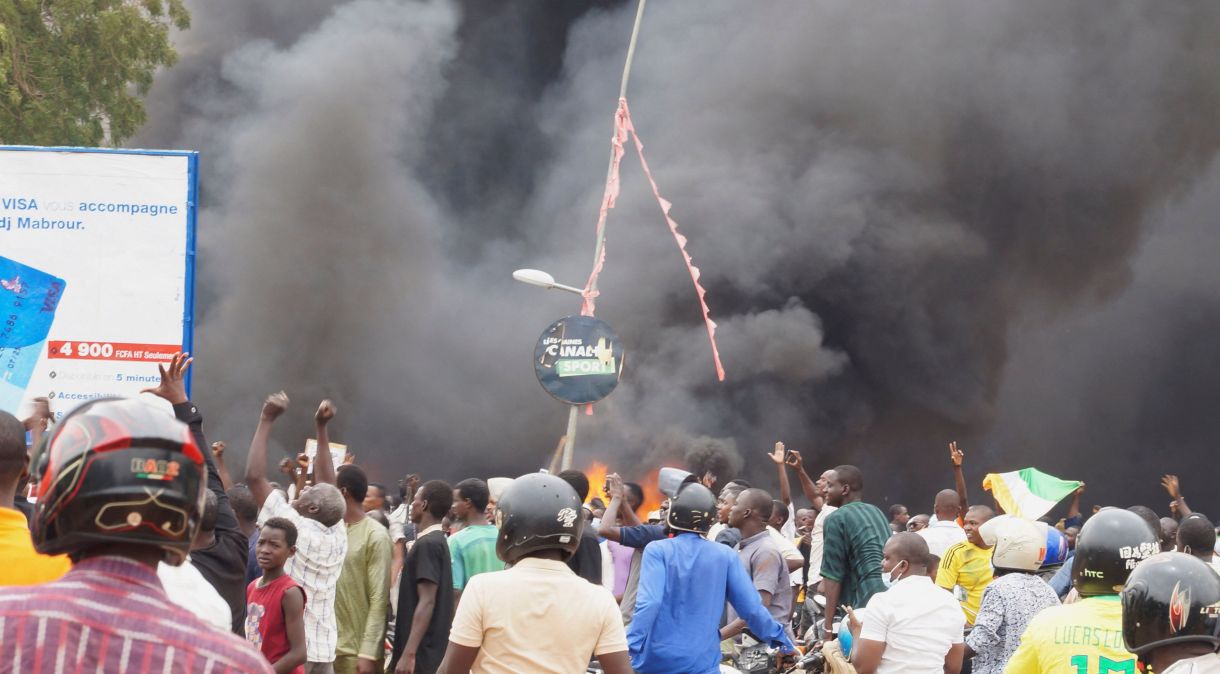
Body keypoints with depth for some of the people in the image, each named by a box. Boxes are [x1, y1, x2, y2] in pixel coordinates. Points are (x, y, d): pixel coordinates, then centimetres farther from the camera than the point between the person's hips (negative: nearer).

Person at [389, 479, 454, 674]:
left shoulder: (427, 544, -14)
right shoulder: (437, 541, 15)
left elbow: (427, 602, -21)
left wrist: (409, 654, -25)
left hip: (422, 652, -10)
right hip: (430, 650, 10)